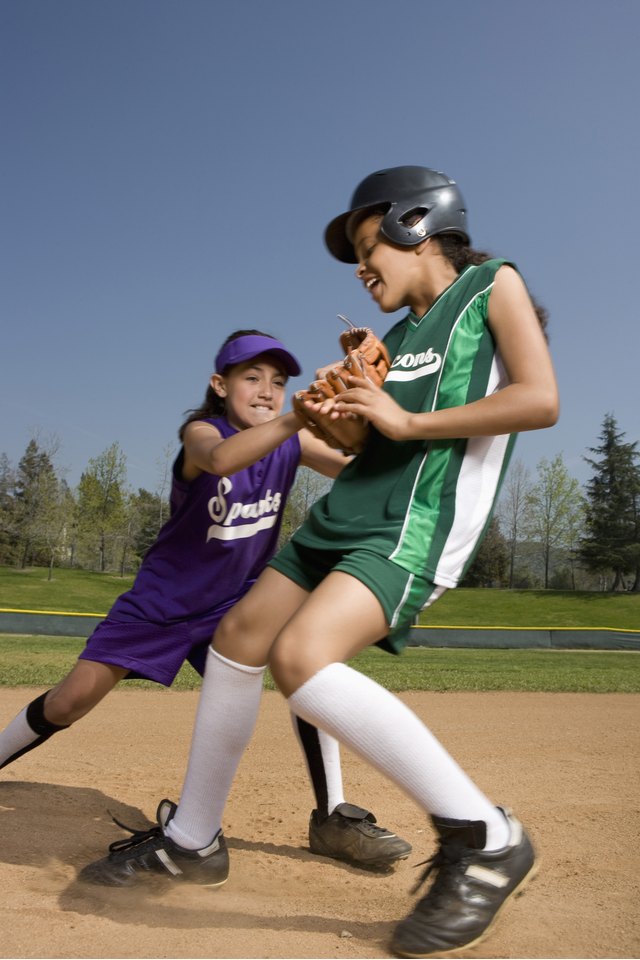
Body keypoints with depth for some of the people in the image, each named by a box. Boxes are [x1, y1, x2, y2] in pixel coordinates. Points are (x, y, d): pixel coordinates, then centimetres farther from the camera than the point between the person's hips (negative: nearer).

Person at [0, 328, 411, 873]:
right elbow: (221, 459, -46)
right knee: (72, 700, -2)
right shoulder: (200, 431, -20)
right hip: (163, 599, -2)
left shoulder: (293, 442, -8)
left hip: (240, 599, 3)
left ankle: (332, 817, -9)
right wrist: (302, 416, -60)